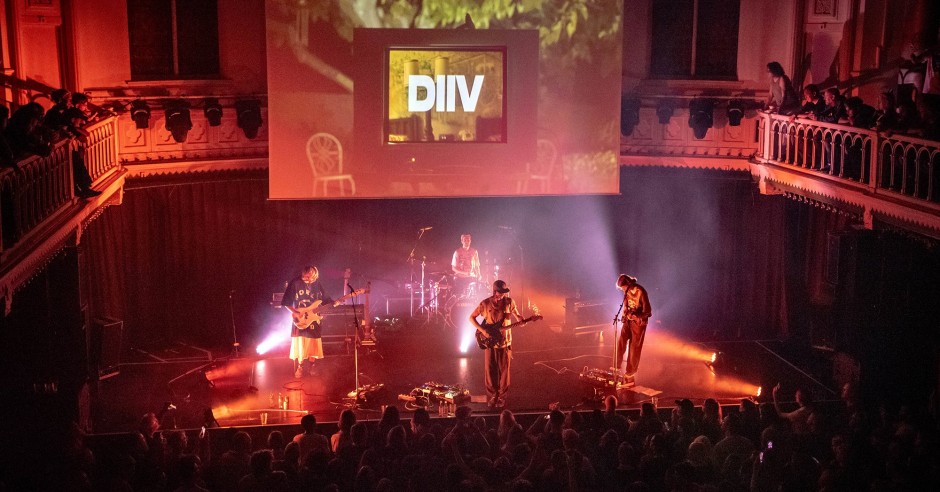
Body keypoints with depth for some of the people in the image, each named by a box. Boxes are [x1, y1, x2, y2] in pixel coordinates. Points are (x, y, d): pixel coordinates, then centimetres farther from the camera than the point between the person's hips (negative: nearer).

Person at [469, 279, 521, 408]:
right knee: (490, 370, 3)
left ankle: (501, 397, 16)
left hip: (505, 342, 1)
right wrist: (482, 330, -12)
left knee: (504, 370, 4)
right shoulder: (485, 304, -7)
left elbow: (517, 314, 11)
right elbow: (471, 317, 0)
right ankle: (492, 396, 17)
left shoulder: (509, 302, -2)